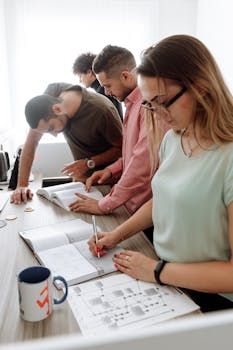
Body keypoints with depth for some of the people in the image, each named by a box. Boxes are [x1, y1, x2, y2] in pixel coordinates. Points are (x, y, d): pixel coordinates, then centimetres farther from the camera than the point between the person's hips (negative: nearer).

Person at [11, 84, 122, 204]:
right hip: (81, 175, 4)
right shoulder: (52, 93, -18)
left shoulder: (102, 111, -32)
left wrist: (89, 163, -27)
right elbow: (32, 140, -13)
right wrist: (21, 185, -17)